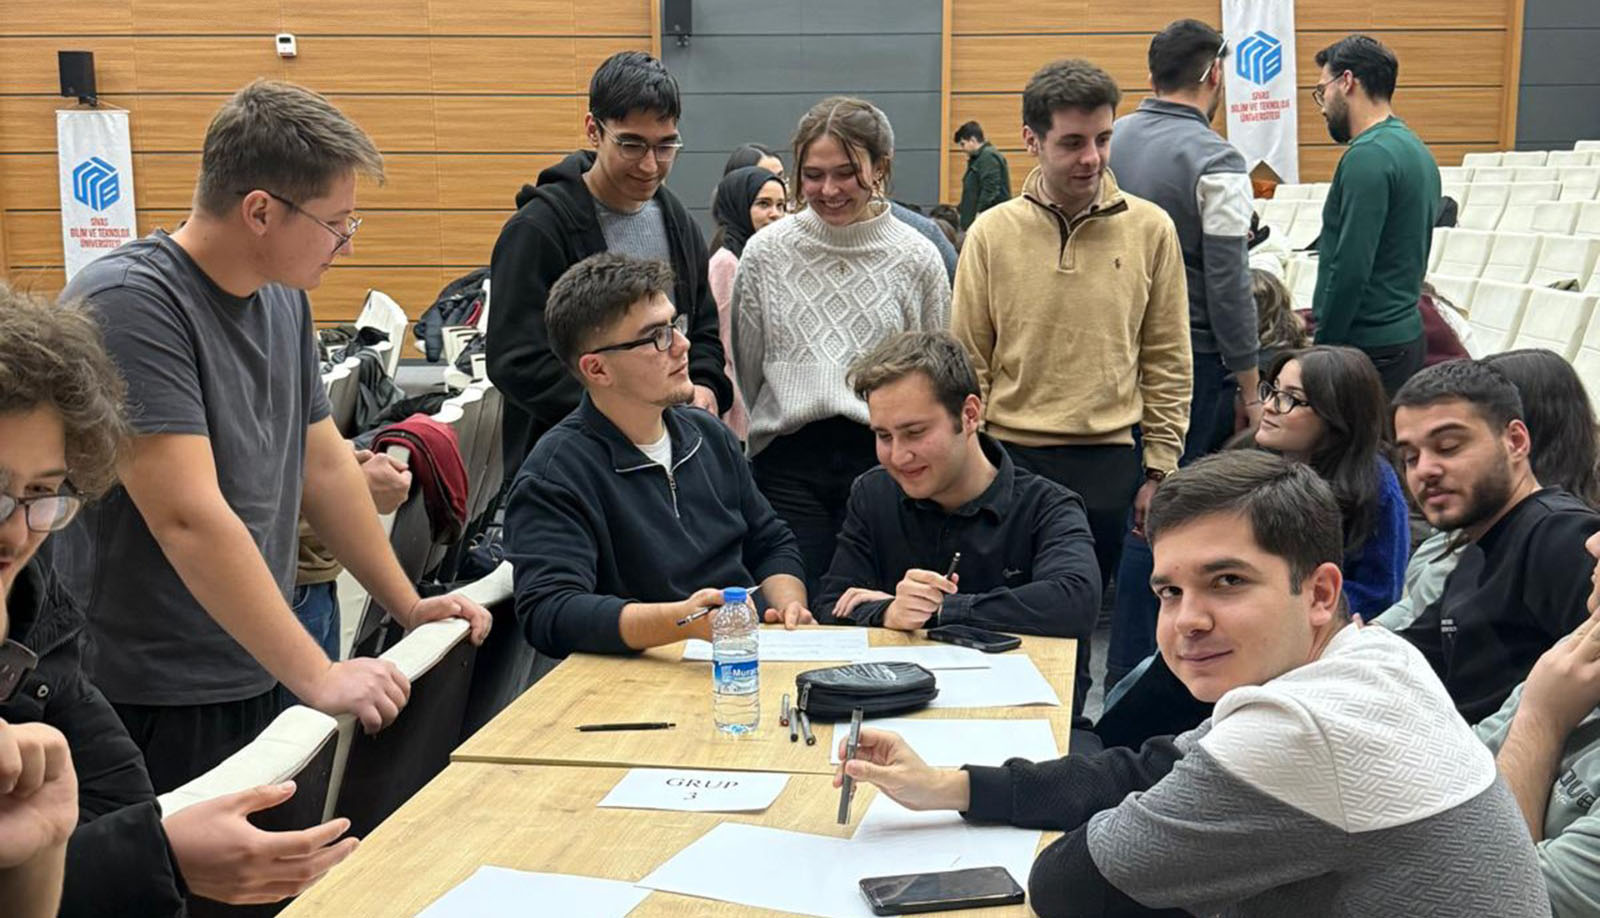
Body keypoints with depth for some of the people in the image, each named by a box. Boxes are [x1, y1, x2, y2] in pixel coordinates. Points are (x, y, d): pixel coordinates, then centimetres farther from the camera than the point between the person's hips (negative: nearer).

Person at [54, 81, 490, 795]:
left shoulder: (283, 296, 7)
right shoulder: (128, 305, -19)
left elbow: (323, 463, 15)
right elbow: (190, 517, -25)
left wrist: (409, 606, 15)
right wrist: (318, 676, -25)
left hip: (257, 679, 8)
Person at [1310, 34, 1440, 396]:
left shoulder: (1368, 157, -15)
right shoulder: (1416, 151, 17)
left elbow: (1350, 268, -21)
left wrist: (1322, 349, -13)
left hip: (1369, 348, -10)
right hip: (1406, 335, 10)